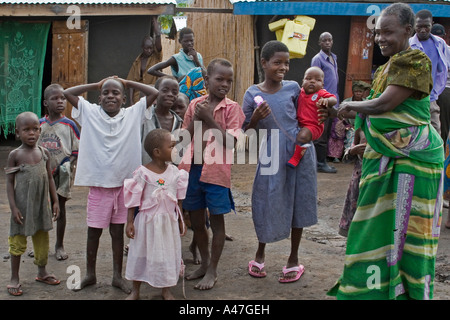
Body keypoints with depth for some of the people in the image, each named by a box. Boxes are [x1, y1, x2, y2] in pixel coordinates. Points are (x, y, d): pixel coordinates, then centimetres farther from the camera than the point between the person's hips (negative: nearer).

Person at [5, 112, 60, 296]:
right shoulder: (15, 155, -8)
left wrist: (55, 201, 7)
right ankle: (14, 278, 17)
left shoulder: (44, 153, 2)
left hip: (42, 204, 4)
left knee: (42, 239, 14)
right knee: (18, 241, 4)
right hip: (23, 205, -4)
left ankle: (42, 272, 32)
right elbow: (9, 182, -7)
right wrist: (13, 207, -13)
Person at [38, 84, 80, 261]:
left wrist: (68, 164, -14)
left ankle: (59, 245, 22)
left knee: (60, 207, 8)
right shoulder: (39, 124, 3)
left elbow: (77, 150, -1)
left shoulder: (69, 125, -4)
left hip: (62, 173, -2)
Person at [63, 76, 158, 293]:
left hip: (123, 184, 1)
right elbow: (67, 93, -1)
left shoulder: (133, 114, 1)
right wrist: (96, 85, 3)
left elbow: (154, 93, -3)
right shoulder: (90, 113, 1)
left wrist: (127, 83, 3)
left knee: (118, 231, 12)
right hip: (97, 184, 0)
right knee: (93, 231, 9)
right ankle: (90, 274, 26)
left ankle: (117, 275, 24)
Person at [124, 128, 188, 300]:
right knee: (140, 254, 10)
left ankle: (166, 290, 31)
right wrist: (130, 222, -7)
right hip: (147, 221, -3)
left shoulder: (175, 172, -2)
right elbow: (133, 200, -8)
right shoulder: (142, 173, -14)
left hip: (168, 221, 3)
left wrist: (180, 220, 12)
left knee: (168, 254, 12)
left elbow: (178, 200, 8)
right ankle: (135, 290, 29)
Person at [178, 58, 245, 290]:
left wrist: (210, 118, -18)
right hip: (193, 168, 4)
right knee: (196, 220, 14)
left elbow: (230, 142, -15)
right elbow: (184, 138, 8)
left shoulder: (231, 108, -5)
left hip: (216, 171, -4)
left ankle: (212, 271, 18)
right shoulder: (195, 104, 6)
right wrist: (196, 118, -6)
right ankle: (204, 263, 33)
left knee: (216, 220, 5)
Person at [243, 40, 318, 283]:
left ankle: (294, 259, 26)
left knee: (298, 204, 9)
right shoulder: (253, 94, -2)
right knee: (267, 204, 5)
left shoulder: (292, 88, 1)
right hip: (271, 156, -1)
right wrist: (255, 120, -18)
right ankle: (260, 254, 31)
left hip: (299, 152, 2)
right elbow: (245, 133, 1)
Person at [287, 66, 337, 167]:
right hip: (300, 124, 8)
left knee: (302, 136, -33)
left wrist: (326, 100, -42)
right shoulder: (301, 92, 10)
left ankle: (295, 159, -23)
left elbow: (334, 99, -23)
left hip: (313, 126, -8)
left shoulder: (321, 93, -8)